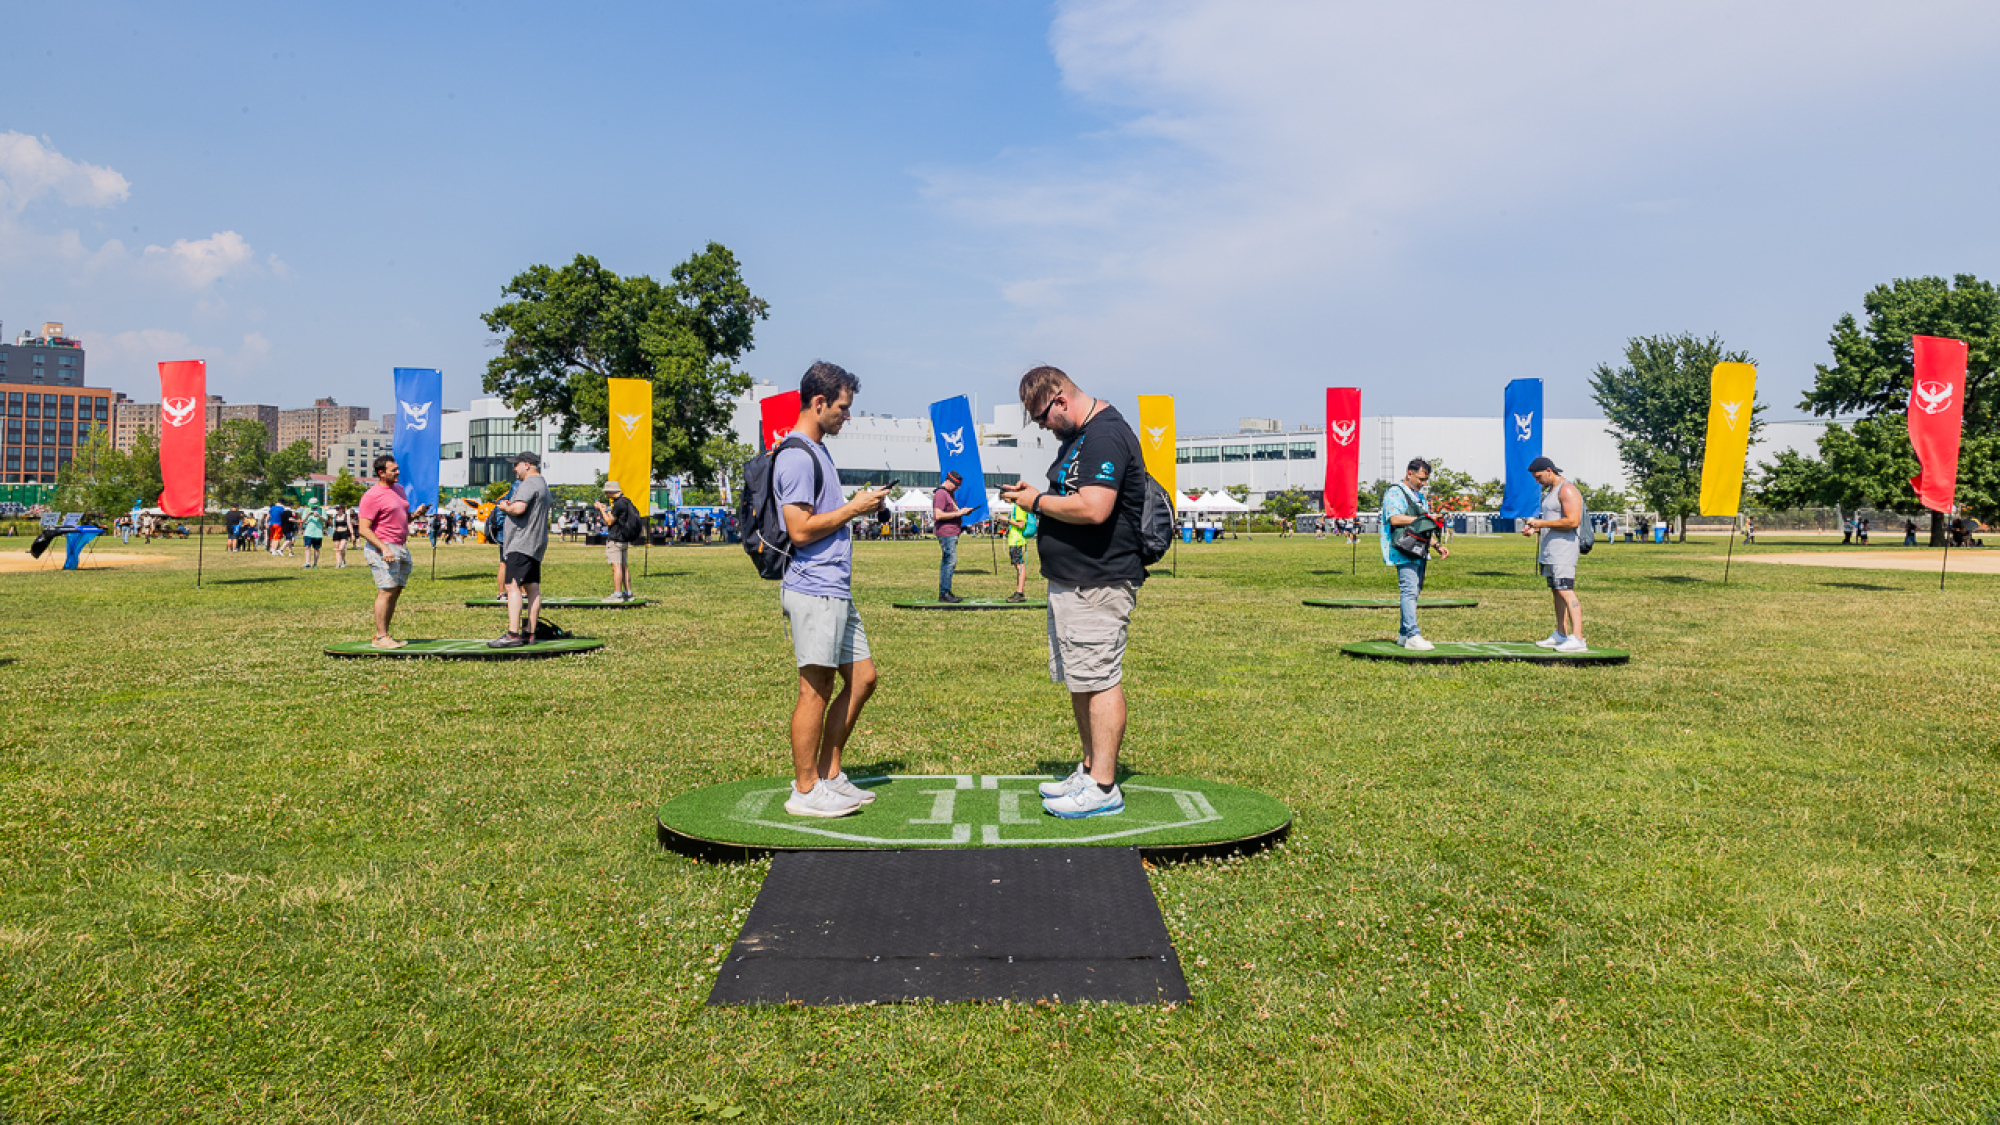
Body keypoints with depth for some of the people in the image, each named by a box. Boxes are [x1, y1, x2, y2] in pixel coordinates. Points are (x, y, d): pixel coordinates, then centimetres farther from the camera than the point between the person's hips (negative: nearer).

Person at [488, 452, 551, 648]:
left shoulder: (529, 483, -12)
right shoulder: (543, 484, 22)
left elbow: (518, 508, -26)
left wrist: (504, 507, -6)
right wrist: (510, 506, 18)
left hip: (521, 543, -11)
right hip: (535, 544, 11)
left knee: (513, 586, -15)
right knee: (532, 587, 9)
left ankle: (513, 634, -22)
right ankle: (530, 633, 10)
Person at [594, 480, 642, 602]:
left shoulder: (618, 503, -16)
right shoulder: (627, 501, 15)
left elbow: (609, 521, -15)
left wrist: (601, 509, -5)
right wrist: (606, 510, 24)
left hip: (615, 540, -10)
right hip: (625, 540, 10)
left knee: (616, 566, -10)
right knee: (624, 566, 12)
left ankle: (617, 594, -13)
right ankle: (628, 593, 14)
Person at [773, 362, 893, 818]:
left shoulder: (818, 452, 19)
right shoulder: (796, 456, -13)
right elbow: (801, 529, -20)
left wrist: (859, 507, 11)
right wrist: (853, 508, -11)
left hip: (836, 590, 10)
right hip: (813, 590, -10)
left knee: (863, 678, 13)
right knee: (816, 688, -4)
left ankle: (828, 775, 22)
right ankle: (805, 792, 6)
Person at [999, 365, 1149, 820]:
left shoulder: (1106, 435, -17)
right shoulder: (1077, 436, 17)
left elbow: (1094, 509, -27)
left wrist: (1039, 501, -14)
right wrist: (1033, 496, 10)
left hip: (1098, 586, -11)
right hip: (1069, 582, 11)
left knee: (1100, 681, -6)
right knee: (1080, 682, 16)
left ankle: (1103, 788, -1)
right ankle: (1090, 770, 27)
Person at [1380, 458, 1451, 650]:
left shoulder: (1421, 497, 24)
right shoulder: (1395, 493, -4)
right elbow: (1395, 519, -20)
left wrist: (1437, 546, 17)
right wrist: (1425, 518, -17)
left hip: (1420, 552, 9)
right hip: (1404, 552, -9)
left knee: (1414, 592, 8)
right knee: (1409, 590, -15)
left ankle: (1404, 634, 14)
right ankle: (1413, 636, -21)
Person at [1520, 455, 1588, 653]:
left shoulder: (1567, 490, -12)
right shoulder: (1550, 491, 21)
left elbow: (1572, 521, -21)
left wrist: (1542, 523, -17)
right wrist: (1534, 529, 11)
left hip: (1563, 549, -10)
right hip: (1550, 550, 10)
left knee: (1565, 591, -16)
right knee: (1556, 591, 11)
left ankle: (1577, 638, -19)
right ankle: (1561, 635, 16)